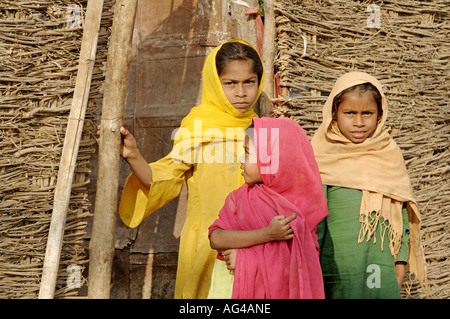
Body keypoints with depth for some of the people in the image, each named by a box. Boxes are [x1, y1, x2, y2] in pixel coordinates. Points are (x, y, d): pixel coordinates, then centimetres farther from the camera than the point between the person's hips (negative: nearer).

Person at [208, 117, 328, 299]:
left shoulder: (299, 207, -8)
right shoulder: (240, 197, -4)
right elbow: (216, 239, -15)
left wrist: (242, 255, -17)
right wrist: (267, 234, -25)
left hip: (276, 289, -1)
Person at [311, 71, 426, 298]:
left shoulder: (390, 155, 6)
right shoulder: (322, 157, -3)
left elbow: (402, 213, 10)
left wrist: (400, 263, 8)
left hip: (381, 265, 2)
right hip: (335, 262, -2)